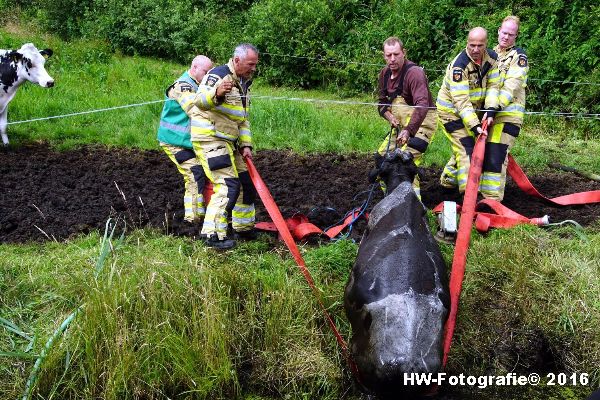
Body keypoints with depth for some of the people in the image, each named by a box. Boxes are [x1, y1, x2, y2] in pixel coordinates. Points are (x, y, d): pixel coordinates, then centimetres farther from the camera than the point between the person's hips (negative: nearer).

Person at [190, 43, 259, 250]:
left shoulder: (243, 84, 16)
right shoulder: (218, 75, -13)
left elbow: (243, 119, 19)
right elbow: (201, 101, -30)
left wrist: (246, 145, 8)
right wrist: (217, 93, -51)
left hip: (228, 140, 10)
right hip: (209, 139, -9)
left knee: (246, 182, 13)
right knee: (228, 185, -16)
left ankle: (244, 228, 28)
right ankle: (214, 234, -9)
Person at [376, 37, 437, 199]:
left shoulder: (414, 72, -22)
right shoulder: (385, 73, 5)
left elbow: (422, 106, -33)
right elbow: (382, 102, 15)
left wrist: (408, 131, -44)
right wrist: (390, 116, -7)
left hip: (422, 121, -8)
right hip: (401, 123, 9)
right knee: (383, 154, 7)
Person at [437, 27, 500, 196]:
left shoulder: (492, 57, -8)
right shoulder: (459, 66, -29)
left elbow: (493, 86, -9)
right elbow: (461, 102, -32)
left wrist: (490, 110, -25)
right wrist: (474, 126, -37)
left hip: (474, 109, 7)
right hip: (451, 110, -7)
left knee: (463, 148, 16)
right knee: (466, 150, -12)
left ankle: (448, 180, 35)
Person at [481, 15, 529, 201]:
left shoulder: (518, 56, -2)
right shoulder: (492, 53, 20)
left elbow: (511, 86, -14)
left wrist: (496, 105, -24)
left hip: (508, 112, -7)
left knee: (495, 157, -14)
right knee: (482, 152, 9)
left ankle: (493, 199, -10)